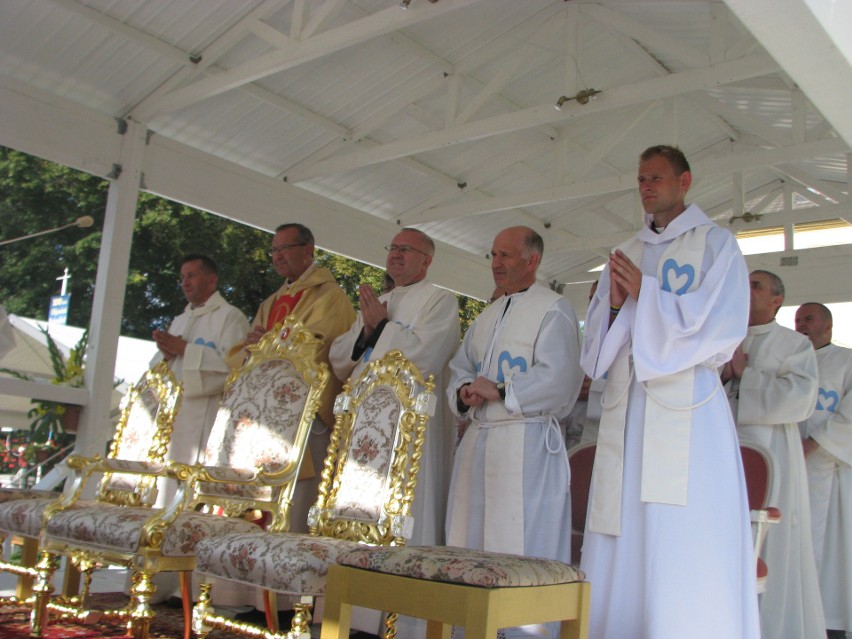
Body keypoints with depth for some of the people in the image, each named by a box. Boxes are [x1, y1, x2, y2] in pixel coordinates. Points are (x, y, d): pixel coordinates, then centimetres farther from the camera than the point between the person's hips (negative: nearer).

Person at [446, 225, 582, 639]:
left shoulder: (553, 310, -3)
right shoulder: (487, 317, 22)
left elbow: (558, 379, -15)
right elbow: (460, 369, 21)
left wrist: (500, 391, -16)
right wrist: (464, 392, -1)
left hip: (526, 443, -8)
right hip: (478, 440, 8)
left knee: (520, 546, -7)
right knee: (471, 543, 9)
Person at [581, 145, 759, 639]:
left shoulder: (716, 244, 5)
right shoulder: (626, 255, 19)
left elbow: (723, 330, -6)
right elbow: (597, 339, 18)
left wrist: (645, 293, -10)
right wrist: (614, 302, -3)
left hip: (686, 410, -4)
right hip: (626, 409, 5)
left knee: (684, 547, -7)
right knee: (621, 544, 3)